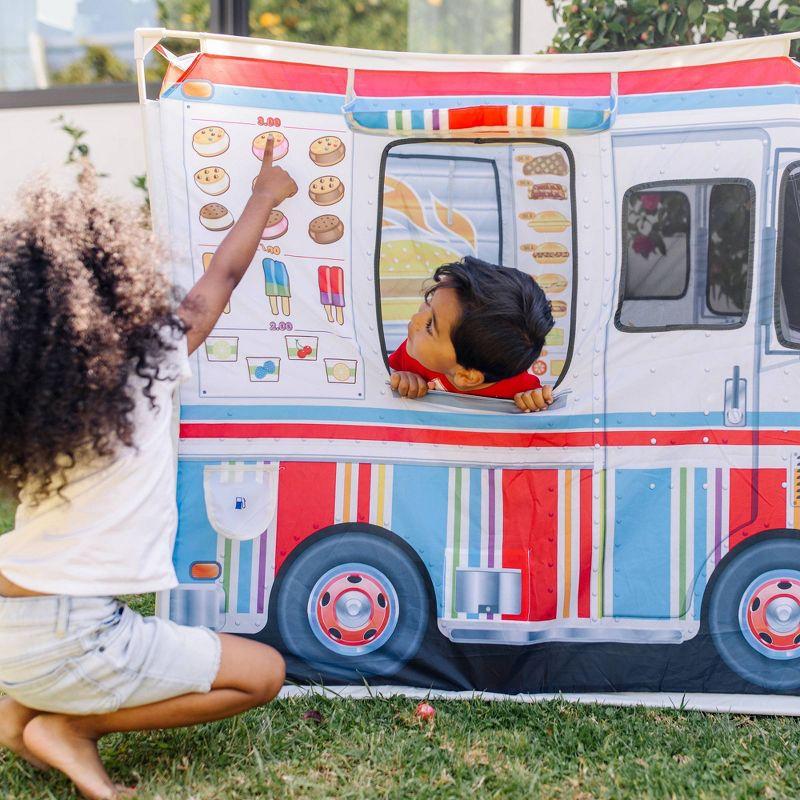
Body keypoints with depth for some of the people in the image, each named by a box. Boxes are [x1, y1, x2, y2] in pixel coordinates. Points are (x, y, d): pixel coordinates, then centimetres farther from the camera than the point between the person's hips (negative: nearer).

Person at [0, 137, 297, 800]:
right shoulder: (147, 370, -13)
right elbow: (223, 277, 3)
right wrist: (265, 197, 20)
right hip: (63, 645, -7)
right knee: (263, 673, 7)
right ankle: (68, 728, 2)